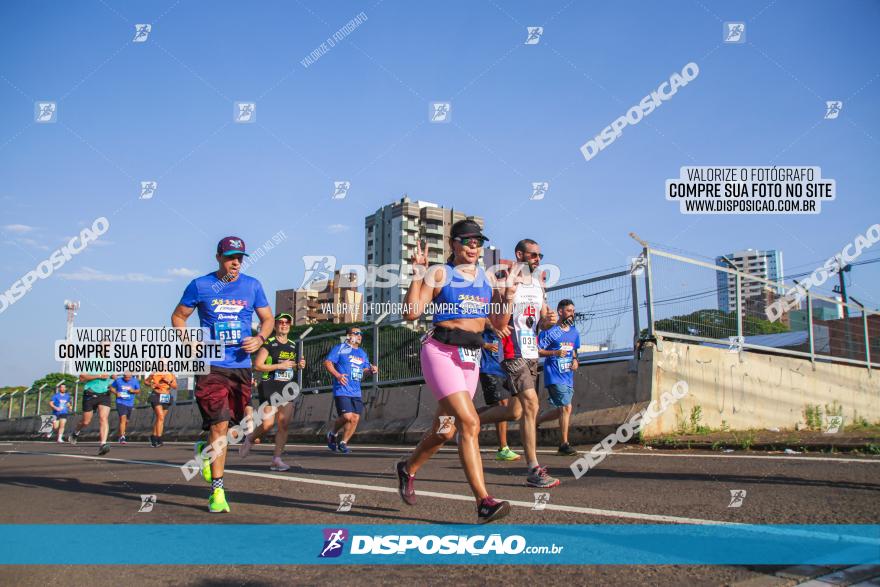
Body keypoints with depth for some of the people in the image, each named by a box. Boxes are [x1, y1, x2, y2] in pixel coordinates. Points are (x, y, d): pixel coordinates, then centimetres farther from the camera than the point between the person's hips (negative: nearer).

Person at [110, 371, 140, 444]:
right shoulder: (118, 380, -2)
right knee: (123, 418, -19)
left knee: (126, 420, 15)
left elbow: (138, 390, 9)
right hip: (120, 403, -3)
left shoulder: (135, 381, 2)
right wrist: (116, 393, -10)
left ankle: (123, 432, 44)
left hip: (130, 403, 3)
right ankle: (122, 437, -19)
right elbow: (111, 388, 9)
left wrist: (133, 391, -13)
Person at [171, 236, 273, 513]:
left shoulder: (252, 285, 6)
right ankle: (217, 492, -5)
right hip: (211, 365, -4)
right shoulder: (200, 285, 0)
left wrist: (260, 338, -7)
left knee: (233, 422, 14)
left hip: (241, 365, 4)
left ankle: (205, 450, 46)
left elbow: (268, 319, 13)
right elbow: (178, 316, 9)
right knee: (220, 426, -12)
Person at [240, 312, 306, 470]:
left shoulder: (292, 346, 14)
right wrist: (280, 365, -17)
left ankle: (276, 459, 1)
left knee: (284, 424, -4)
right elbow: (257, 365, -12)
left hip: (287, 388, 5)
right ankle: (249, 439, 25)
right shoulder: (269, 343, -5)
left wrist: (299, 365, 5)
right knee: (267, 424, -7)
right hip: (269, 387, -5)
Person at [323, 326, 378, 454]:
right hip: (342, 391, -6)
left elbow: (365, 369, 26)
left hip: (356, 392, 7)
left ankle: (343, 442, 16)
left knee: (355, 418, -1)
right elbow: (327, 362, -8)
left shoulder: (362, 353, 20)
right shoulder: (340, 348, 0)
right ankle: (333, 434, 12)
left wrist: (372, 370, 2)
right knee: (347, 416, -17)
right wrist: (337, 375, -22)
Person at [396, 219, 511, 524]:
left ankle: (408, 468, 40)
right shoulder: (439, 273, -1)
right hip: (441, 352, -6)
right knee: (470, 423, -21)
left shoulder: (487, 278, 14)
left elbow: (499, 325, 13)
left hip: (471, 358, 6)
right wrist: (418, 272, -13)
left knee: (446, 430, 13)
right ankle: (484, 501, -21)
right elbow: (412, 312, -11)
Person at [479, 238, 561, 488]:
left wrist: (549, 320, -4)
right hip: (512, 353, -8)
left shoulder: (538, 285, 15)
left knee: (515, 411, 12)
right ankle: (533, 470, -14)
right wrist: (508, 297, -28)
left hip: (532, 354, 8)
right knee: (531, 403, -18)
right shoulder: (504, 282, -8)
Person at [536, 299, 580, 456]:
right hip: (555, 376, -8)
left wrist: (575, 360, 6)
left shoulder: (574, 332, 14)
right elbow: (537, 350, -10)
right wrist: (555, 352, -22)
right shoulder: (550, 331, -8)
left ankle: (534, 421, 30)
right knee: (566, 407, -13)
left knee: (561, 410, 9)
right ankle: (564, 444, -5)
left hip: (568, 376, 8)